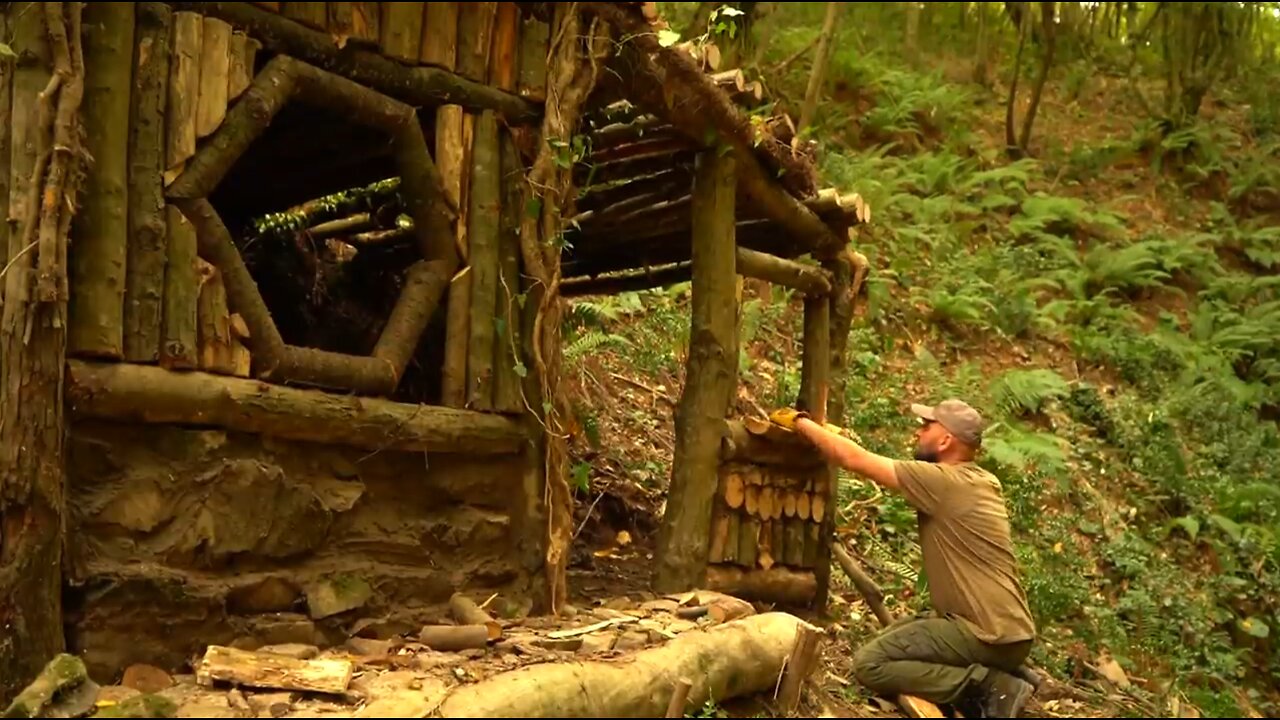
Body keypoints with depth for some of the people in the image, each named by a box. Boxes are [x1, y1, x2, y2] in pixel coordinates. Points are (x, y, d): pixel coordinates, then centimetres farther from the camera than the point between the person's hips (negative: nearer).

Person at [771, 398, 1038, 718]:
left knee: (870, 663, -8)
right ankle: (985, 677, 9)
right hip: (1005, 627, 9)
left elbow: (854, 460, -11)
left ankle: (990, 687, -10)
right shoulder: (981, 481, 9)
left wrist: (799, 421, 1)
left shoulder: (944, 481, -17)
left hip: (993, 637, -9)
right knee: (891, 637, 22)